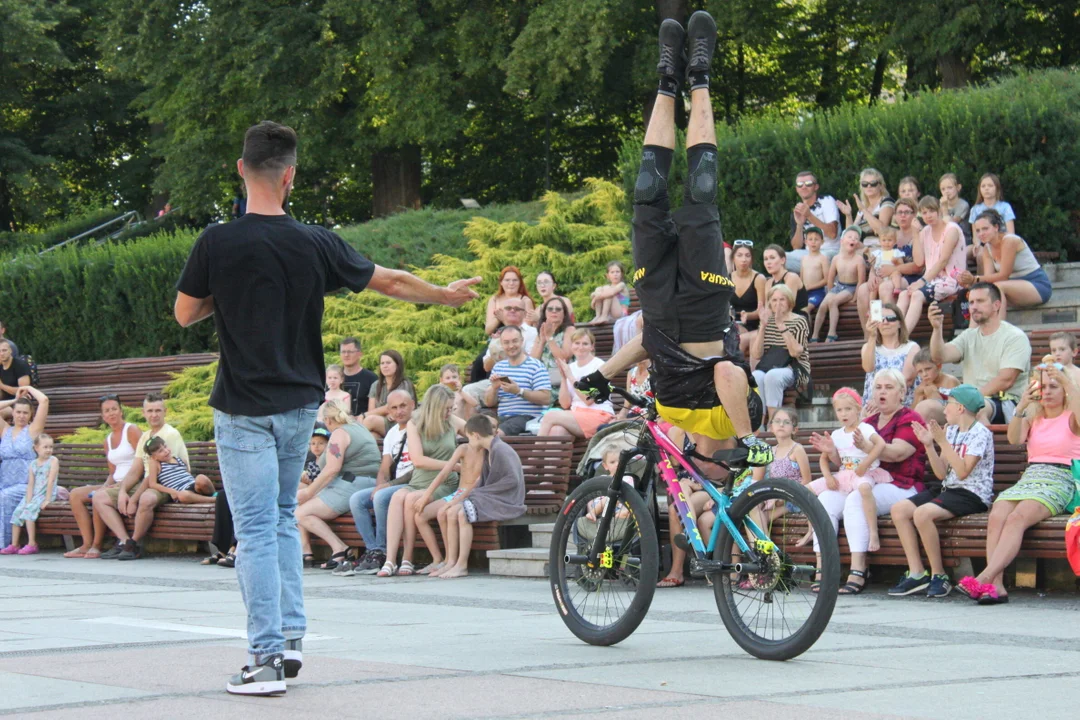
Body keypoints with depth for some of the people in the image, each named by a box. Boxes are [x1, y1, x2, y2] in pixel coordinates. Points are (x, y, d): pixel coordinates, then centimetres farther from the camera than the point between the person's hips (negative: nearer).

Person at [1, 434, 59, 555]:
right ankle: (14, 545, -4)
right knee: (17, 512, -10)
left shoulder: (53, 461, -5)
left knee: (29, 510, -26)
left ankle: (32, 544, -25)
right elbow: (30, 484, 3)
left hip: (46, 494, -6)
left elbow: (50, 481, -12)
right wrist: (28, 500, -10)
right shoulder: (33, 464, 10)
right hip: (33, 494, 6)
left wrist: (47, 500, -18)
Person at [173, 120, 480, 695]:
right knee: (282, 518, 19)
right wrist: (447, 295, 25)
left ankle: (266, 658, -6)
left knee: (256, 530, -4)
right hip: (299, 404, 4)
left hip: (244, 408, -4)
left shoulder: (217, 243, -12)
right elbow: (392, 282, 9)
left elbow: (185, 314, -1)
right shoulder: (315, 244, -3)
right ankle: (290, 639, 17)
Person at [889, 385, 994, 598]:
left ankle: (939, 575, -18)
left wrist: (943, 442, -19)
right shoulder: (951, 431, 14)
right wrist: (929, 445, 0)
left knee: (922, 513, -30)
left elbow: (963, 472, -20)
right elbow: (942, 474, 10)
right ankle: (917, 573, -9)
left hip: (972, 495, -9)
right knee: (899, 509, -7)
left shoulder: (980, 433, -9)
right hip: (948, 489, 9)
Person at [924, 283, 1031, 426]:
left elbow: (1005, 380, -12)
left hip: (1005, 403, -6)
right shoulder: (969, 336, 19)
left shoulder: (1015, 337, 0)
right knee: (924, 409, -19)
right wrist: (937, 328, -13)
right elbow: (940, 356, 3)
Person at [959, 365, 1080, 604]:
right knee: (997, 515, -28)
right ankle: (996, 585, -40)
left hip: (1059, 482, -4)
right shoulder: (1033, 418, 23)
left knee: (1017, 517, -33)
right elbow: (1014, 439, 3)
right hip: (1029, 478, 4)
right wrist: (1021, 407, -12)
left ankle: (984, 578, -46)